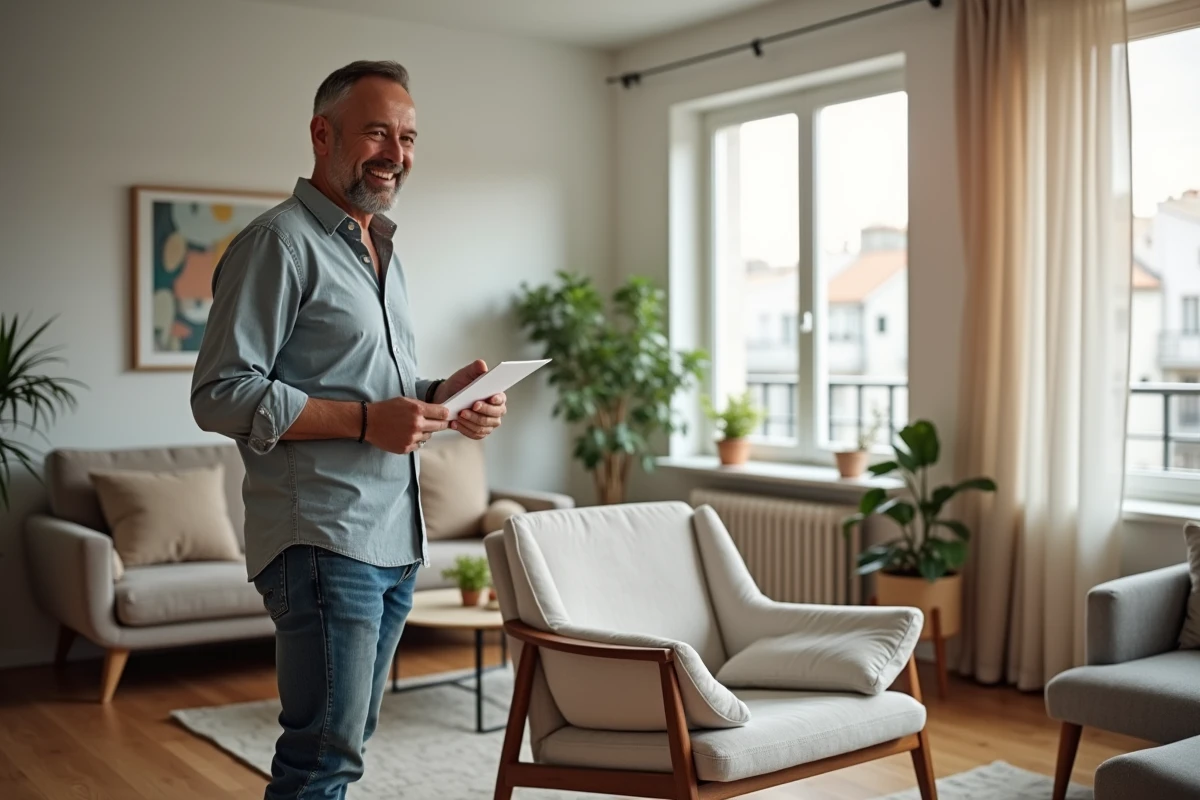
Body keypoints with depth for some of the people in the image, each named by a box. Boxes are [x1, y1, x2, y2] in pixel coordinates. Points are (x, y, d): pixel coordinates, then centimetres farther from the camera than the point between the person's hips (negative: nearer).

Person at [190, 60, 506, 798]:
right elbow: (221, 395, -15)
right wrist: (366, 421, -21)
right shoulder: (281, 242, -8)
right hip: (324, 540, -8)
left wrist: (442, 397, 4)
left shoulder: (384, 252, 19)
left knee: (347, 740, 15)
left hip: (397, 542, 8)